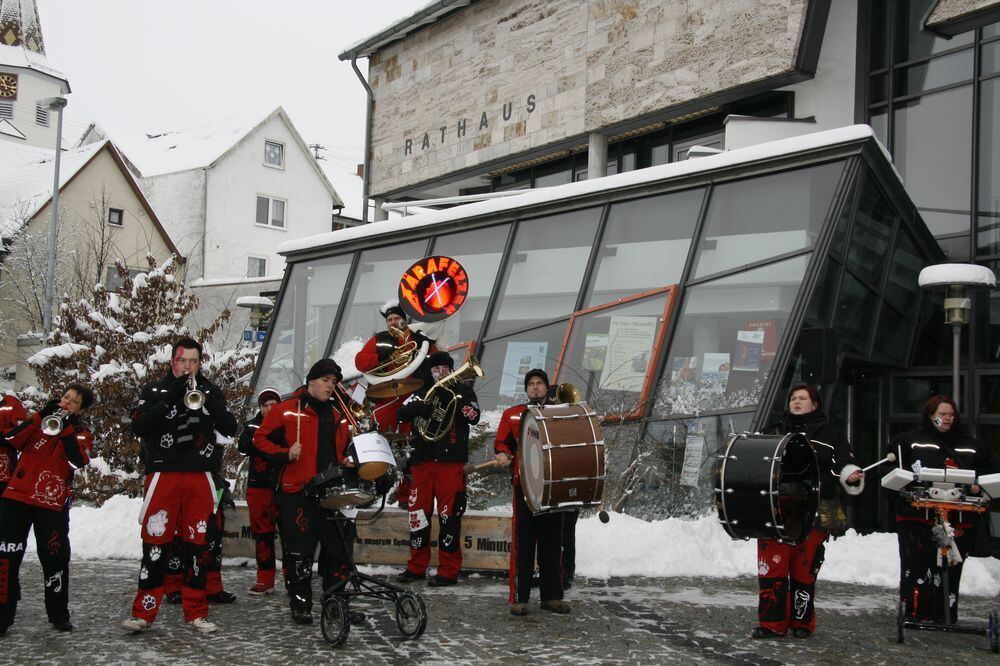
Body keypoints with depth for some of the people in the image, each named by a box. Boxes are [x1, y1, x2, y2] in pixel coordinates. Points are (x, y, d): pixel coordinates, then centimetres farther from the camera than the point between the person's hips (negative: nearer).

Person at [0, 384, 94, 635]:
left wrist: (66, 427, -14)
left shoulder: (81, 433, 8)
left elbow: (78, 460, -12)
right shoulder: (38, 421, 13)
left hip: (52, 503, -1)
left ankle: (58, 614, 19)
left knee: (55, 559, 3)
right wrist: (40, 417, -10)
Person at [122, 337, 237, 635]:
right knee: (155, 543, -5)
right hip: (163, 474, -2)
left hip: (200, 477, 2)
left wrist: (208, 398, -13)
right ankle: (143, 612, 1)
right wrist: (171, 398, -16)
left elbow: (230, 428, 0)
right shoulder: (154, 391, 7)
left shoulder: (211, 391, 13)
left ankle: (196, 612, 12)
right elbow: (138, 426, -9)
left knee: (198, 544, 5)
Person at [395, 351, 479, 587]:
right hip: (422, 460, 3)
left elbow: (473, 417, -7)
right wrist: (424, 405, -15)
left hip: (451, 462, -3)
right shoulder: (421, 392, 18)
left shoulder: (463, 391, 11)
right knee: (418, 512, 5)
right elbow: (402, 413, 1)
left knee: (449, 515, -5)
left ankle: (449, 571, 1)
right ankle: (416, 567, 15)